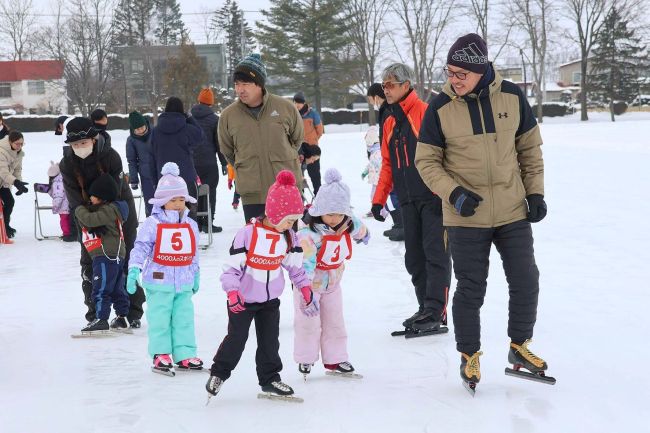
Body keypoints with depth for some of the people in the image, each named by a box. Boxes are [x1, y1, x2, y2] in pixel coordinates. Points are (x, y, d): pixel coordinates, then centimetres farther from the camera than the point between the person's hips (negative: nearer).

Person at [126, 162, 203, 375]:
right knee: (159, 319, 3)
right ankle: (160, 354, 15)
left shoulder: (190, 225, 9)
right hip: (159, 282, -4)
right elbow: (141, 247, -10)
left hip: (184, 283, 4)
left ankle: (185, 354, 12)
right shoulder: (152, 224, -7)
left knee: (184, 319, 6)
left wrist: (195, 276, 24)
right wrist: (134, 270, -20)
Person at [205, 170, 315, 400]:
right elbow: (232, 267, -18)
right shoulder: (247, 234, -21)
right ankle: (218, 373, 23)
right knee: (236, 339, 4)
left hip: (271, 299, 5)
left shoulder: (289, 237, -2)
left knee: (270, 340, 10)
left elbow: (296, 265, 8)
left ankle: (269, 378, 23)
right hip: (243, 299, -5)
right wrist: (232, 291, -28)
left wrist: (306, 289, 2)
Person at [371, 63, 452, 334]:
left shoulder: (426, 113, -7)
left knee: (435, 254, -6)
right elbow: (388, 164, 20)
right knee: (414, 258, 7)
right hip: (408, 201, 7)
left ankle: (435, 311, -6)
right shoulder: (389, 123, 16)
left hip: (432, 199, -7)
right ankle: (426, 308, 13)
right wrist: (379, 199, 14)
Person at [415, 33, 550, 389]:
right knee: (471, 290, 4)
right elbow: (426, 161, -4)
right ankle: (469, 355, 23)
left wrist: (535, 191, 3)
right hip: (466, 217, -2)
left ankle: (519, 346, 28)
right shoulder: (440, 108, -10)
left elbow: (530, 148, 7)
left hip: (513, 212, 2)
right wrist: (454, 193, -18)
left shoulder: (512, 97, -4)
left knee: (526, 282, 7)